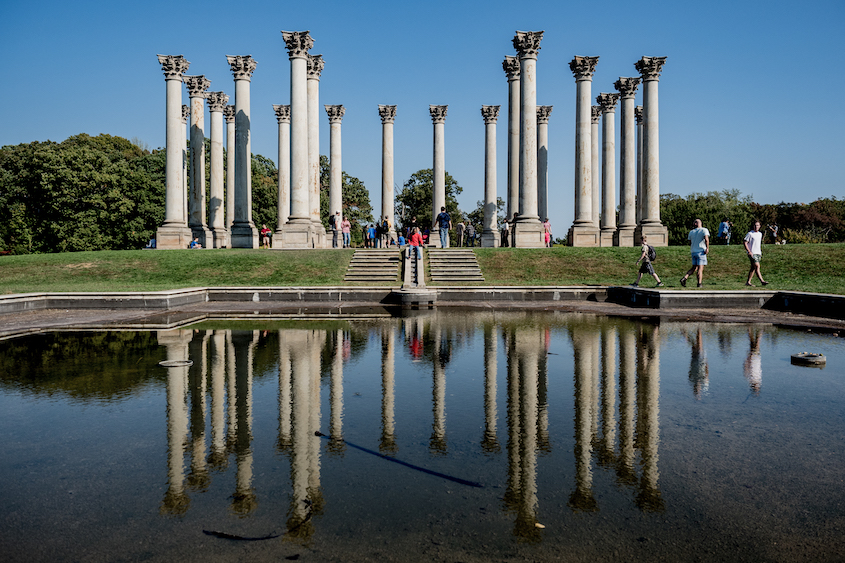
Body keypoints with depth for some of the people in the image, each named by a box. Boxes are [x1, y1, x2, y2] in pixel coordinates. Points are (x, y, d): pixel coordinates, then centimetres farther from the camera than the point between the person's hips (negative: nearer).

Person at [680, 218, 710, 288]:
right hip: (701, 251, -5)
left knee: (694, 267, 13)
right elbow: (706, 239, -20)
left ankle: (684, 278, -3)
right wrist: (707, 248, -15)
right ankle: (699, 283, -8)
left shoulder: (691, 232, 10)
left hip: (693, 251, 5)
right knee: (700, 268, -4)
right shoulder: (704, 230, -4)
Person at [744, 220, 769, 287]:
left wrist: (761, 252, 19)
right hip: (752, 253, -7)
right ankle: (762, 281, -20)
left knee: (753, 268, 6)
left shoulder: (760, 234, 15)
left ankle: (748, 282, 10)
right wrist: (749, 252, -15)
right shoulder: (750, 234, -6)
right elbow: (745, 242, -9)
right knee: (757, 266, -16)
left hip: (758, 253, 7)